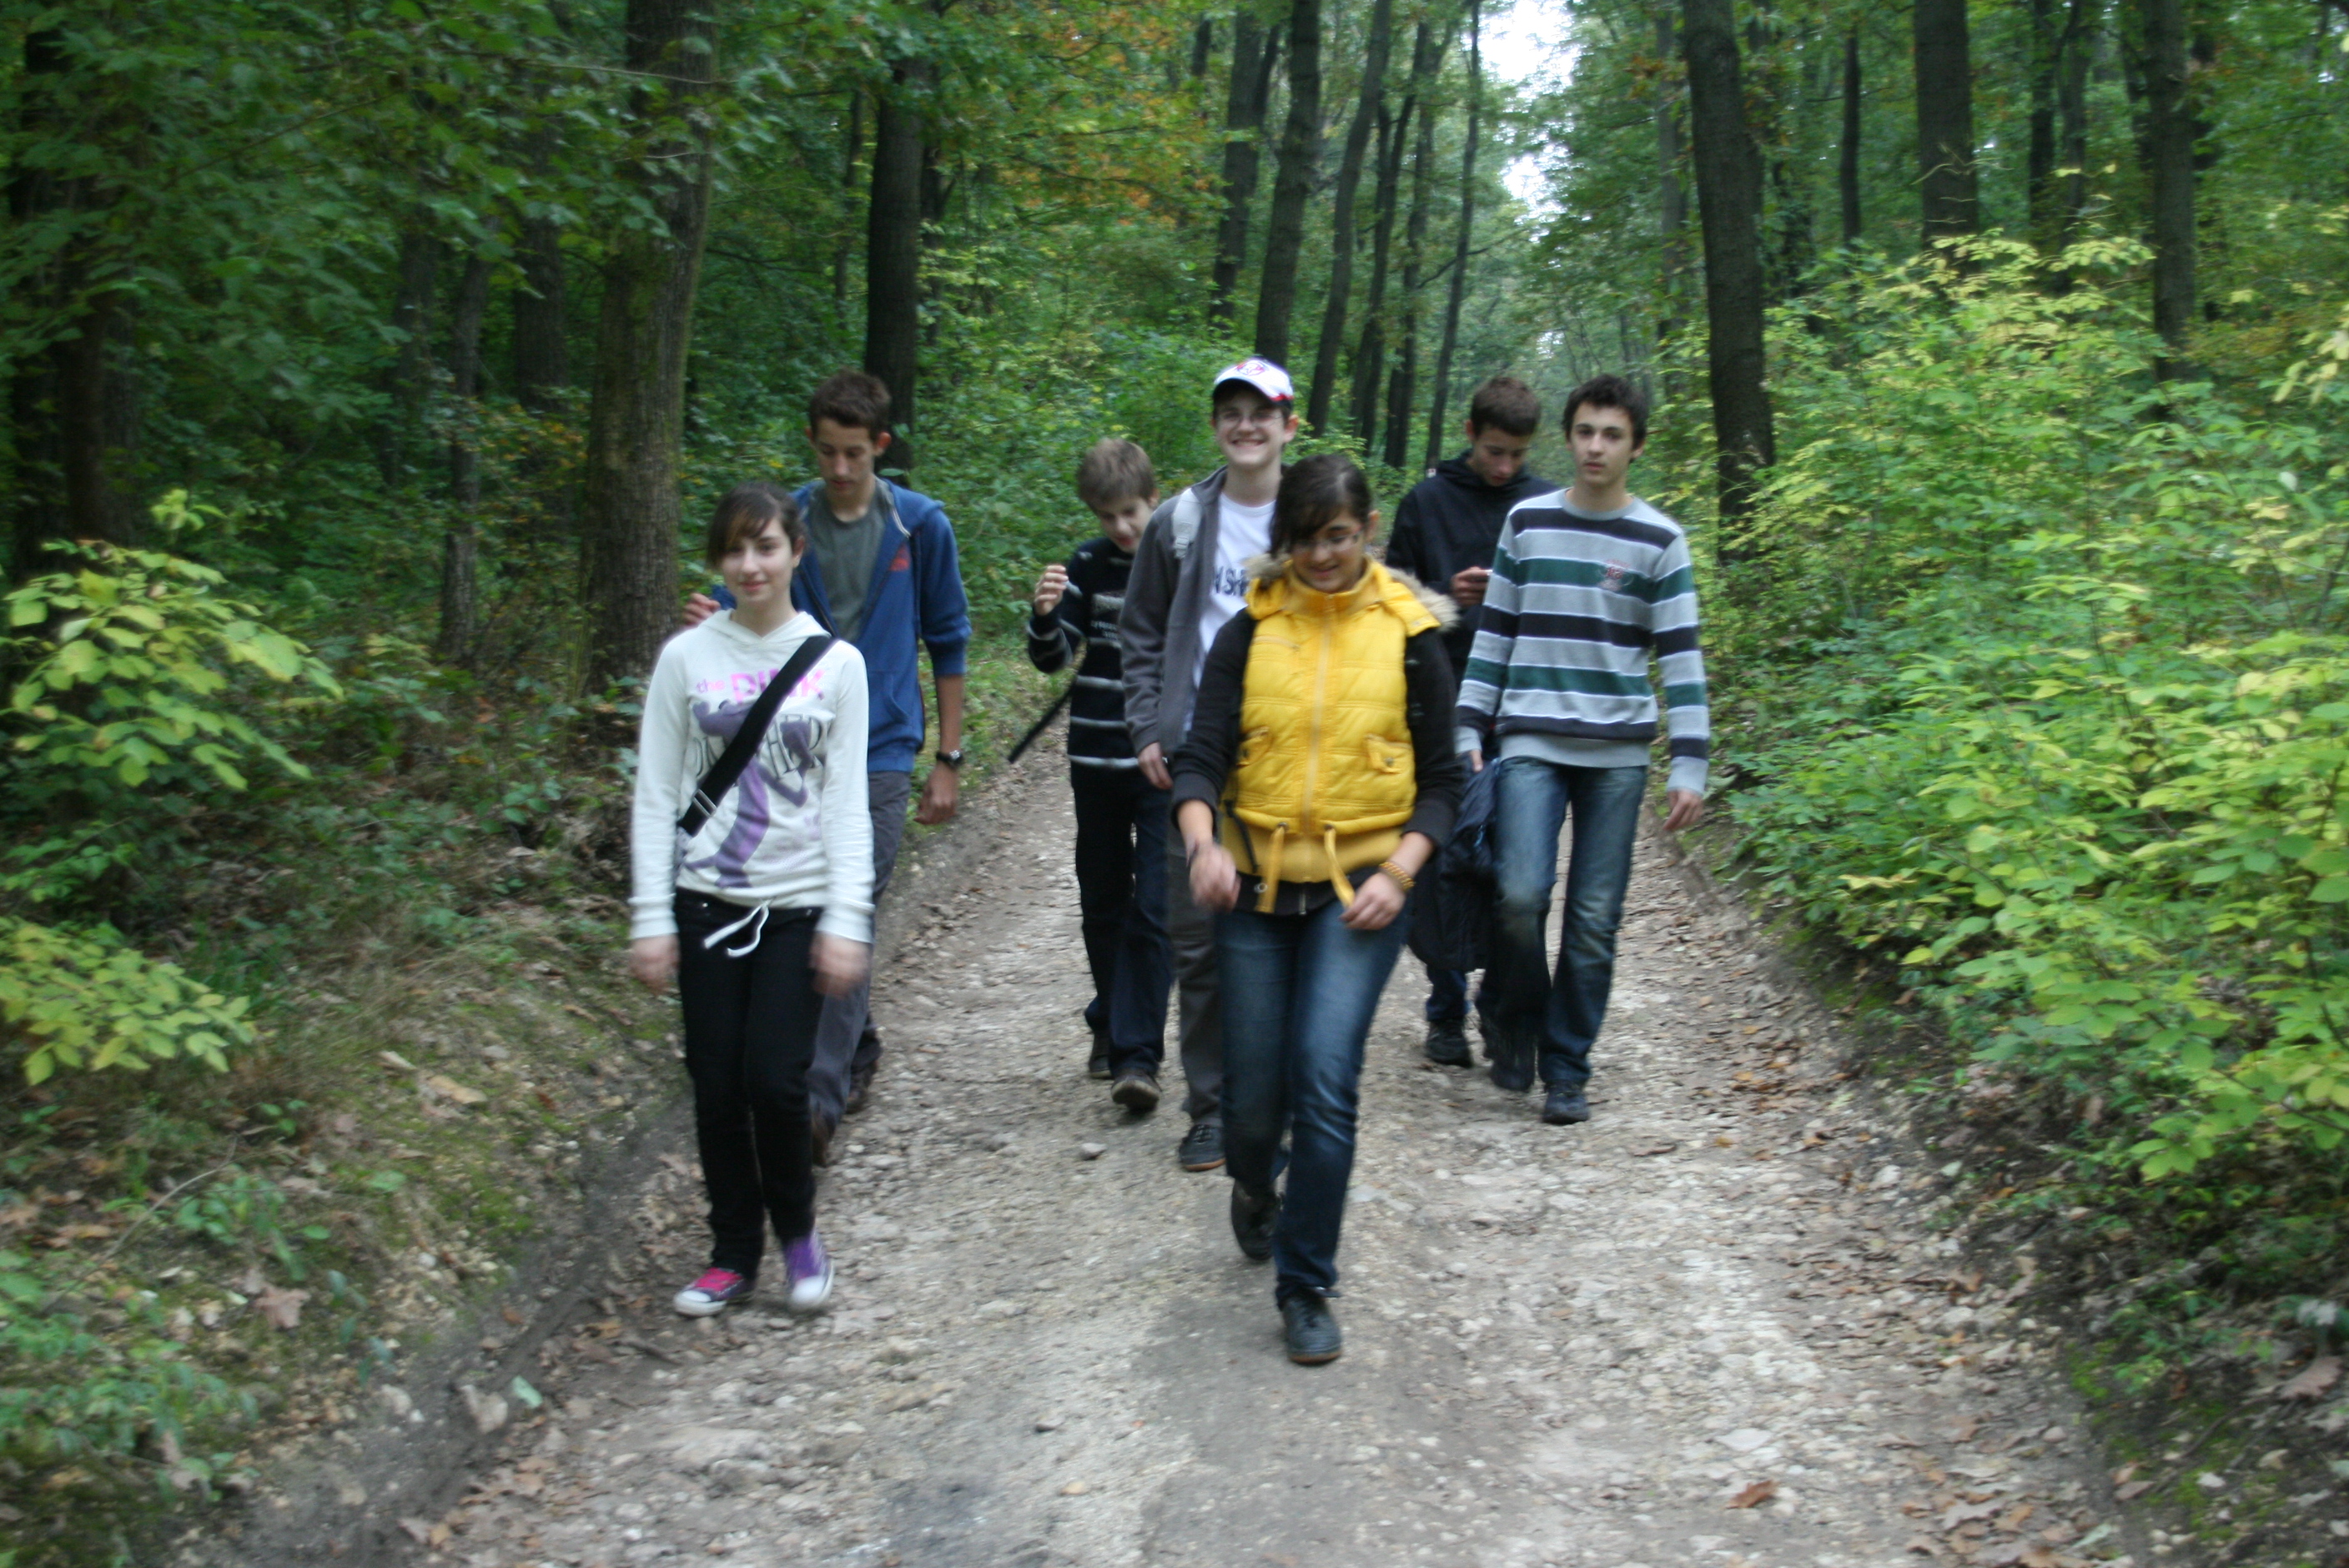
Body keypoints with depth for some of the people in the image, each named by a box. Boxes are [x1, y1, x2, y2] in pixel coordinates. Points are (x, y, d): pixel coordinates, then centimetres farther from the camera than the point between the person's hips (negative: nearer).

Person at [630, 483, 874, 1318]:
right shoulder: (687, 658, 2)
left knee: (775, 1078, -9)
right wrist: (650, 917, -2)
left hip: (798, 905, -1)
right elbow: (656, 795, 3)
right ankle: (734, 1252, 20)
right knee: (717, 1084, 3)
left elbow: (847, 802, 1)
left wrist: (847, 919, -6)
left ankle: (797, 1230, 17)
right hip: (707, 903, 1)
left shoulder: (836, 664, 2)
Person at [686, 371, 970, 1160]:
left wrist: (949, 759, 6)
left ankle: (822, 1098, -9)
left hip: (879, 749, -3)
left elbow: (948, 644, 8)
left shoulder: (920, 526, 1)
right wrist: (711, 622, -20)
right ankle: (861, 1052, 32)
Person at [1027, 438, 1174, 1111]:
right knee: (1103, 902, 13)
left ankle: (1137, 1053, -8)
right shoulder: (1089, 566, 2)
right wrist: (1045, 614, -20)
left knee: (1153, 909, -8)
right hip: (1097, 759, 3)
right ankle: (1110, 1025, 30)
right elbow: (1051, 657, 0)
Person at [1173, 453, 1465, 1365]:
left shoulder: (1408, 635, 1)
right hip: (1255, 885, 2)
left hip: (1359, 889, -2)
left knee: (1324, 1080, -16)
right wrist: (1203, 843, -23)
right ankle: (1254, 1188, 43)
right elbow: (1202, 757, -3)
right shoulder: (1249, 634, 4)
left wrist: (1398, 873, -10)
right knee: (1252, 1094, 5)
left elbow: (1441, 780, 5)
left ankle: (1305, 1289, -1)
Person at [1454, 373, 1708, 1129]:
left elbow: (1682, 657, 2)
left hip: (1617, 753, 0)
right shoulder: (1527, 522, 8)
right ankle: (1512, 1024, 12)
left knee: (1594, 919, 0)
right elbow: (1494, 634, 11)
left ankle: (1566, 1070, 13)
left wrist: (1690, 766, -5)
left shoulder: (1660, 541, 4)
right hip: (1530, 744, 0)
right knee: (1520, 894, -15)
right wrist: (1468, 731, 4)